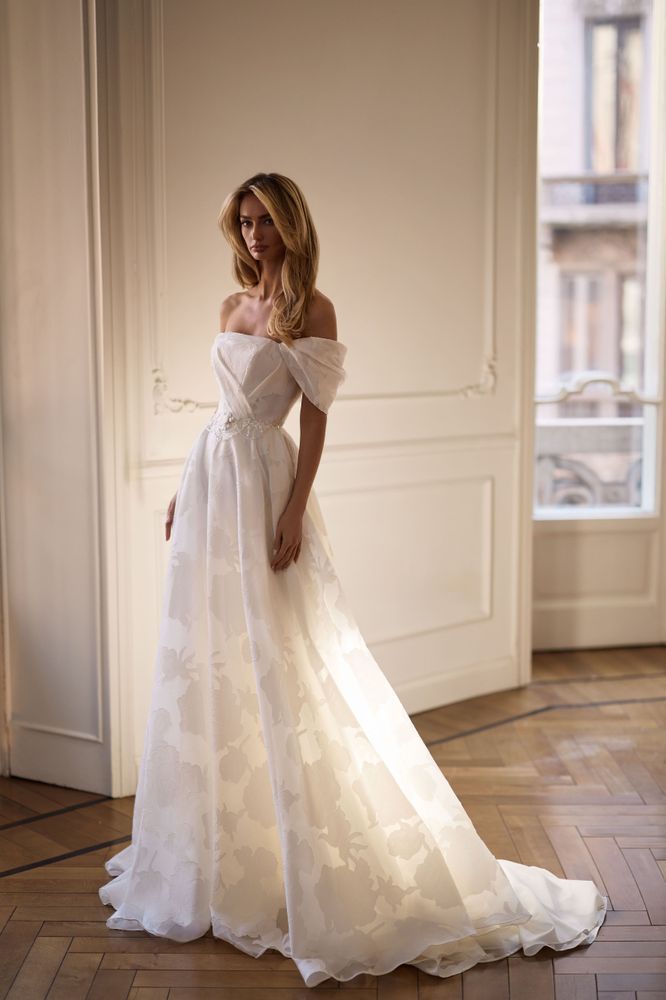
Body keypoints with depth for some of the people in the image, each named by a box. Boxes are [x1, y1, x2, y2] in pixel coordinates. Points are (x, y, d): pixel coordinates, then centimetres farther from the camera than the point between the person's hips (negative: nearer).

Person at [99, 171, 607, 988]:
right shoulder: (233, 305, 14)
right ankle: (215, 847, 26)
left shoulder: (311, 309, -6)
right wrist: (186, 489, 16)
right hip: (210, 479, 7)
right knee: (209, 660, 11)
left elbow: (314, 420, -10)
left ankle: (306, 862, 7)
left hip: (262, 483, -7)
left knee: (276, 663, -5)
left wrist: (294, 513, -18)